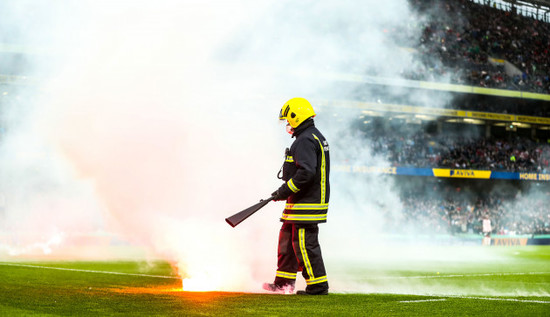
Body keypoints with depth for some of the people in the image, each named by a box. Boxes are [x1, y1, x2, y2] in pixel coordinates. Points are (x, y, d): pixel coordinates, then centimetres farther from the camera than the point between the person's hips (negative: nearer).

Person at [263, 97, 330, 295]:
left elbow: (306, 172, -27)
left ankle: (318, 286, -2)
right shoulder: (315, 138, 18)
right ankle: (283, 283, 23)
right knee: (287, 238, 16)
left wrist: (285, 191, -19)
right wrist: (285, 191, 21)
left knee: (305, 243, -7)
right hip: (301, 203, 11)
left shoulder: (305, 141, -16)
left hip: (307, 204, -11)